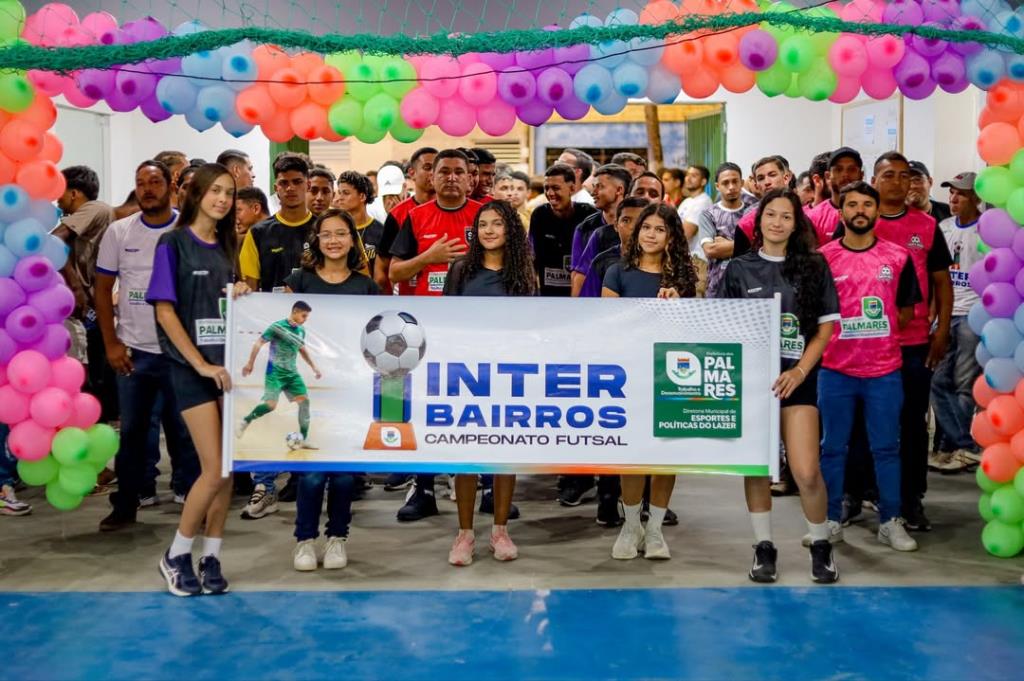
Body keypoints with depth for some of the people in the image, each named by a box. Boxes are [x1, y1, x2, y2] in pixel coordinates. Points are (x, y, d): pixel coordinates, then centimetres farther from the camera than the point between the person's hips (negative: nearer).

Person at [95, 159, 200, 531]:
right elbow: (103, 289, 7)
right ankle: (125, 506, 21)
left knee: (185, 430, 5)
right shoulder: (118, 231, 4)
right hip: (132, 350, 2)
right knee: (132, 430, 10)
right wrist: (111, 343, 0)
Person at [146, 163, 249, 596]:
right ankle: (176, 556, 9)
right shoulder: (174, 244, -5)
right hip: (192, 368, -6)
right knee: (214, 471, -9)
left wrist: (241, 297, -2)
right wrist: (200, 364, -15)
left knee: (228, 469, 3)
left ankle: (211, 557, 15)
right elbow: (165, 312, -10)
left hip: (230, 363, 6)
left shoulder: (226, 247, 13)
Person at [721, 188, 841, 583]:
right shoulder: (740, 268, 6)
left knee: (806, 472, -8)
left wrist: (800, 371, -8)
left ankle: (821, 546, 14)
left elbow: (825, 327, 3)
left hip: (796, 377, -1)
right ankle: (763, 547, 19)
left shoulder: (813, 267, 4)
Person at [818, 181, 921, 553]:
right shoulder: (823, 258, 0)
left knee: (886, 447, 7)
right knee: (833, 447, 7)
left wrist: (876, 335, 2)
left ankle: (890, 521, 17)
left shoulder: (898, 257, 4)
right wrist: (846, 336, -1)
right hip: (835, 370, -1)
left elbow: (905, 311, 11)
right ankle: (831, 519, 17)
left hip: (885, 370, 1)